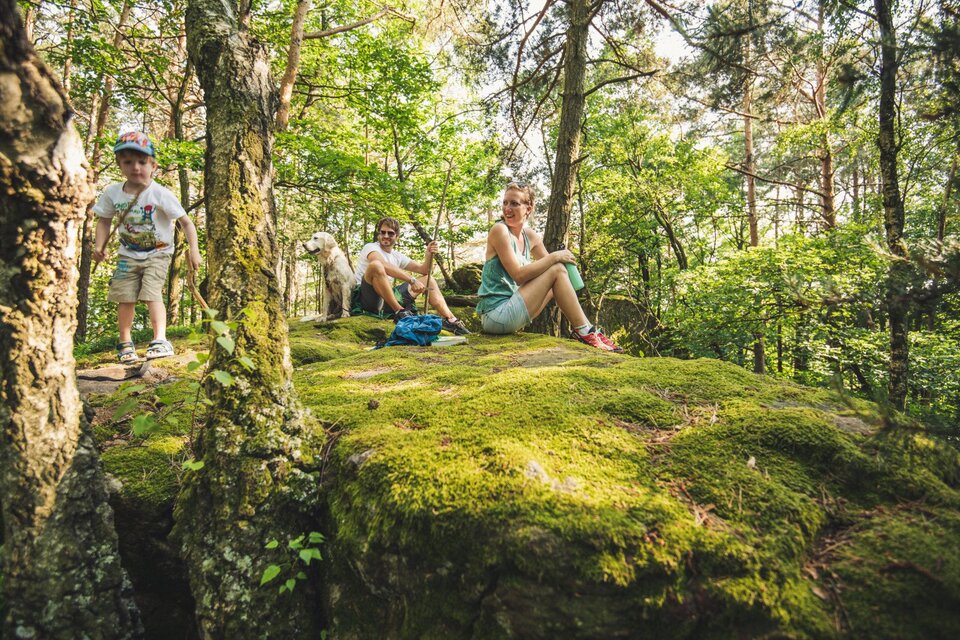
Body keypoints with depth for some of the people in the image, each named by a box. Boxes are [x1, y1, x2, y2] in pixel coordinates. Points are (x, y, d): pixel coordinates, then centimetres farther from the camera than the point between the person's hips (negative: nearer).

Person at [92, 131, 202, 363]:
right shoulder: (112, 193, -3)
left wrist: (193, 250, -23)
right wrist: (99, 245, -1)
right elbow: (104, 220, 12)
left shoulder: (160, 194, -15)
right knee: (125, 297, 3)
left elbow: (186, 222, -14)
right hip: (128, 254, 4)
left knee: (152, 293, -17)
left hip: (158, 253, -4)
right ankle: (125, 342, 17)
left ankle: (160, 340, -15)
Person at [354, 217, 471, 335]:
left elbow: (423, 270, 14)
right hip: (366, 298, -7)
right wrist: (412, 280, -29)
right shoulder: (370, 247, -4)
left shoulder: (398, 257, 17)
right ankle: (399, 312, -31)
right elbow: (384, 266, -25)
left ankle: (450, 320, -8)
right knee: (376, 265, -35)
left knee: (429, 281, 7)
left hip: (387, 301, 7)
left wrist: (429, 255, -6)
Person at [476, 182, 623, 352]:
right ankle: (584, 332, -7)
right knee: (557, 270, -11)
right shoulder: (499, 230, -12)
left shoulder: (530, 236, 11)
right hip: (496, 314, -8)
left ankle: (582, 329, 6)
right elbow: (518, 275, -19)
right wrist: (554, 257, -15)